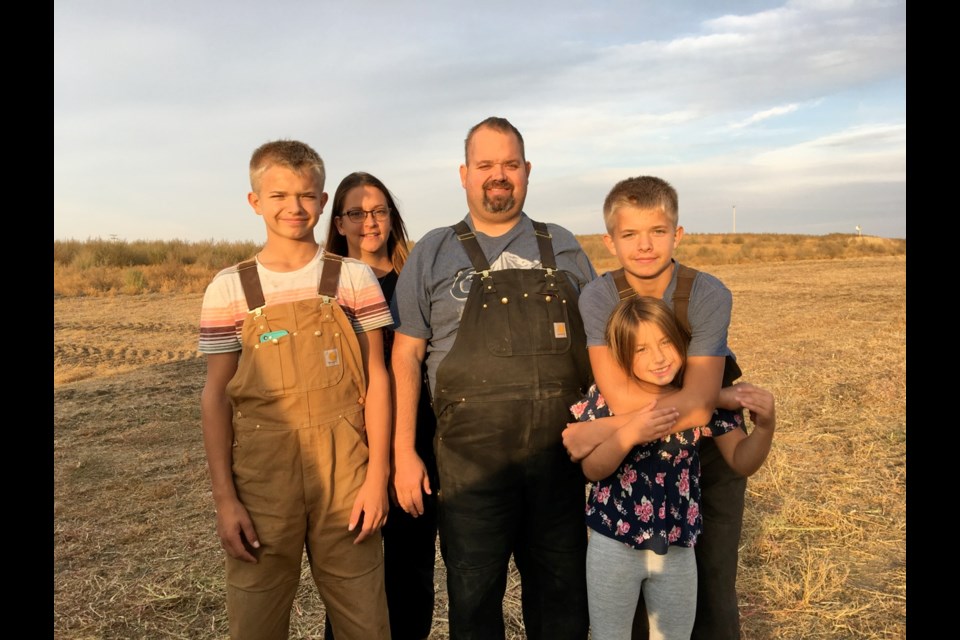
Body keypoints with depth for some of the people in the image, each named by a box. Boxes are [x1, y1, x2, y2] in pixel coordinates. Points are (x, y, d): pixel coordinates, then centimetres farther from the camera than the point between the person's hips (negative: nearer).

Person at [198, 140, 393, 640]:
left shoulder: (354, 279, 0)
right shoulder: (228, 290, 1)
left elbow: (376, 379, 0)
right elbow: (216, 396, 1)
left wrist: (377, 476, -4)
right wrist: (225, 498, -2)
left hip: (344, 477, 0)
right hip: (261, 479, 1)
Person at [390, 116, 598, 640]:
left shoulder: (563, 249, 9)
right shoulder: (432, 253, 3)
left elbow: (596, 343, 13)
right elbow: (405, 355, 1)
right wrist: (404, 453, -5)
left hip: (560, 454, 2)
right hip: (471, 459, -2)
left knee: (562, 597, 16)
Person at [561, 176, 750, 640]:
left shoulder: (709, 295, -20)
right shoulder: (599, 297, -18)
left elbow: (698, 407, -27)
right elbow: (619, 397, -27)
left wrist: (605, 429, -30)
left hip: (708, 452, -1)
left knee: (710, 585, 7)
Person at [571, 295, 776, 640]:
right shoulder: (607, 396, -13)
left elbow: (742, 462, -6)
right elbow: (592, 470, -15)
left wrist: (765, 426, -25)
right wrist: (629, 435, -32)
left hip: (678, 547, 2)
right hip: (613, 544, -1)